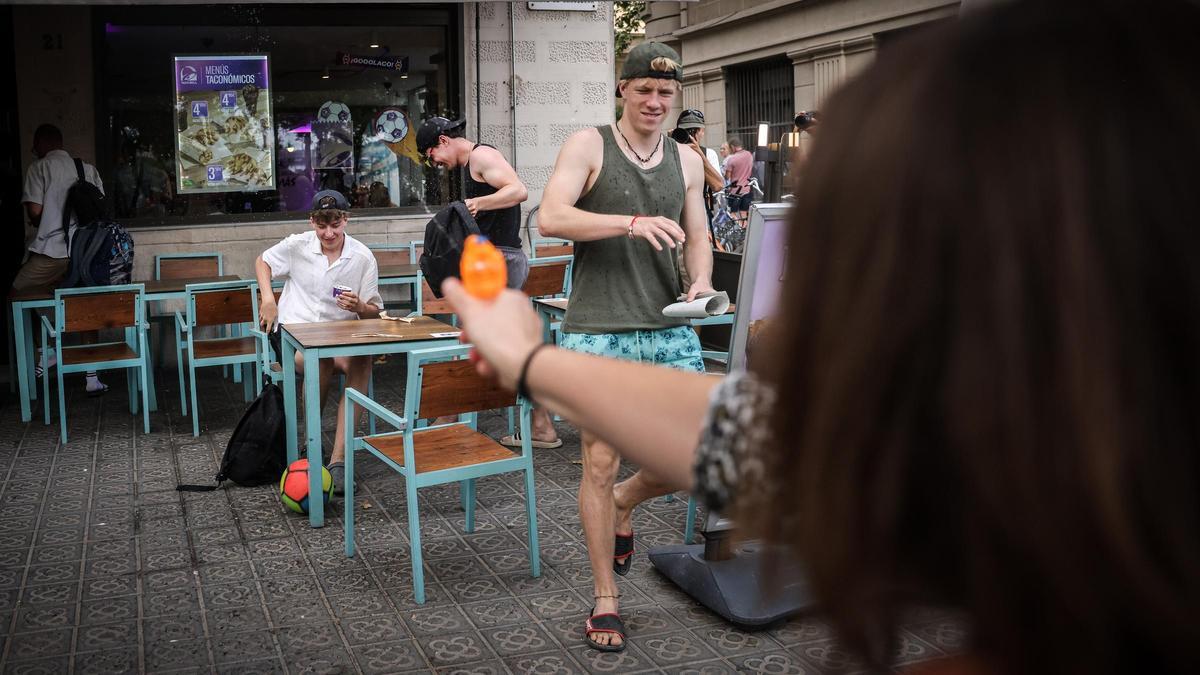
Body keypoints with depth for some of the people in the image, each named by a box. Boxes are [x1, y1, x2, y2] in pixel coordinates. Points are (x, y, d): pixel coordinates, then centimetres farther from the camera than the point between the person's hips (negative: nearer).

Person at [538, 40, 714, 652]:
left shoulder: (686, 161, 14)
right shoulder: (588, 145, 0)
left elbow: (698, 238, 17)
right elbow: (549, 218, -14)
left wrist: (701, 280, -5)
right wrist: (632, 222, -25)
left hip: (669, 330, 5)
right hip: (598, 331, -4)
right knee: (601, 462, 0)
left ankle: (623, 504, 33)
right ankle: (605, 602, 16)